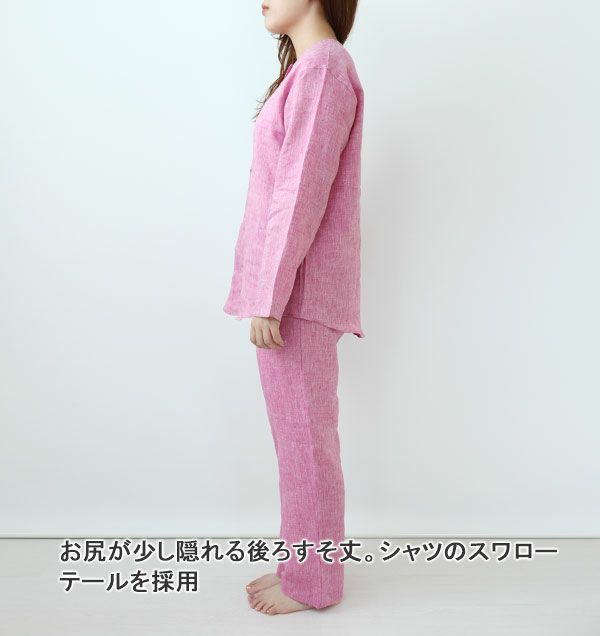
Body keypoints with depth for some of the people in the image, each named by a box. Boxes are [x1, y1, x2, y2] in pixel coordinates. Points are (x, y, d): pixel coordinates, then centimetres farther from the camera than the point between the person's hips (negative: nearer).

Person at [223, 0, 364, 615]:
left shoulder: (322, 67, -10)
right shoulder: (308, 68, 20)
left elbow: (302, 191, -18)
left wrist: (269, 295, -19)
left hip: (297, 290, -10)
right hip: (289, 289, 10)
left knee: (303, 436, 1)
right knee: (298, 436, 15)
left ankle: (311, 582, 17)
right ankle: (302, 564, 29)